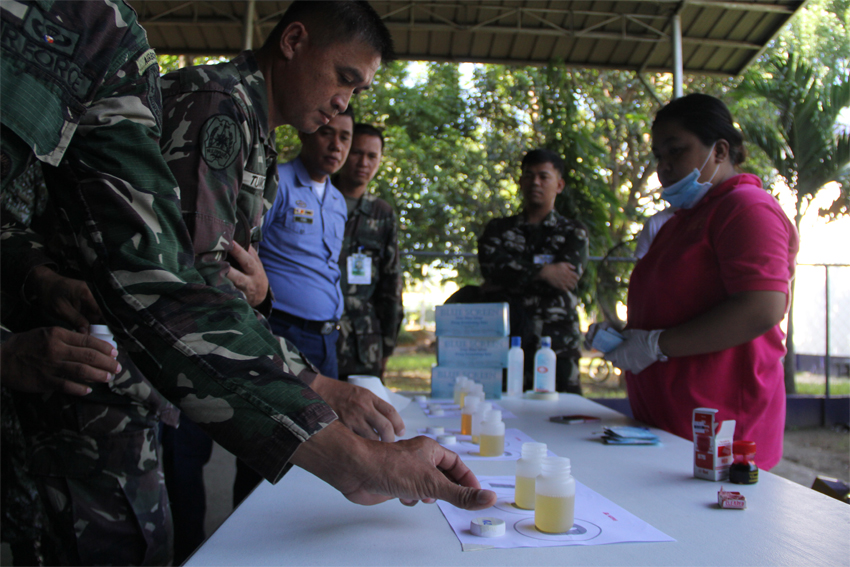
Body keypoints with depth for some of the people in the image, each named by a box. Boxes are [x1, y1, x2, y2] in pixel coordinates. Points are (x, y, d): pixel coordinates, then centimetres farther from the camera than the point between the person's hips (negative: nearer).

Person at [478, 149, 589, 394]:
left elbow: (568, 277, -6)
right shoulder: (498, 229, 16)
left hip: (558, 347, -1)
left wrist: (504, 284, -4)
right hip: (506, 345, 1)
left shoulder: (573, 233, 13)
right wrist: (543, 271, -11)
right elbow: (491, 264, -4)